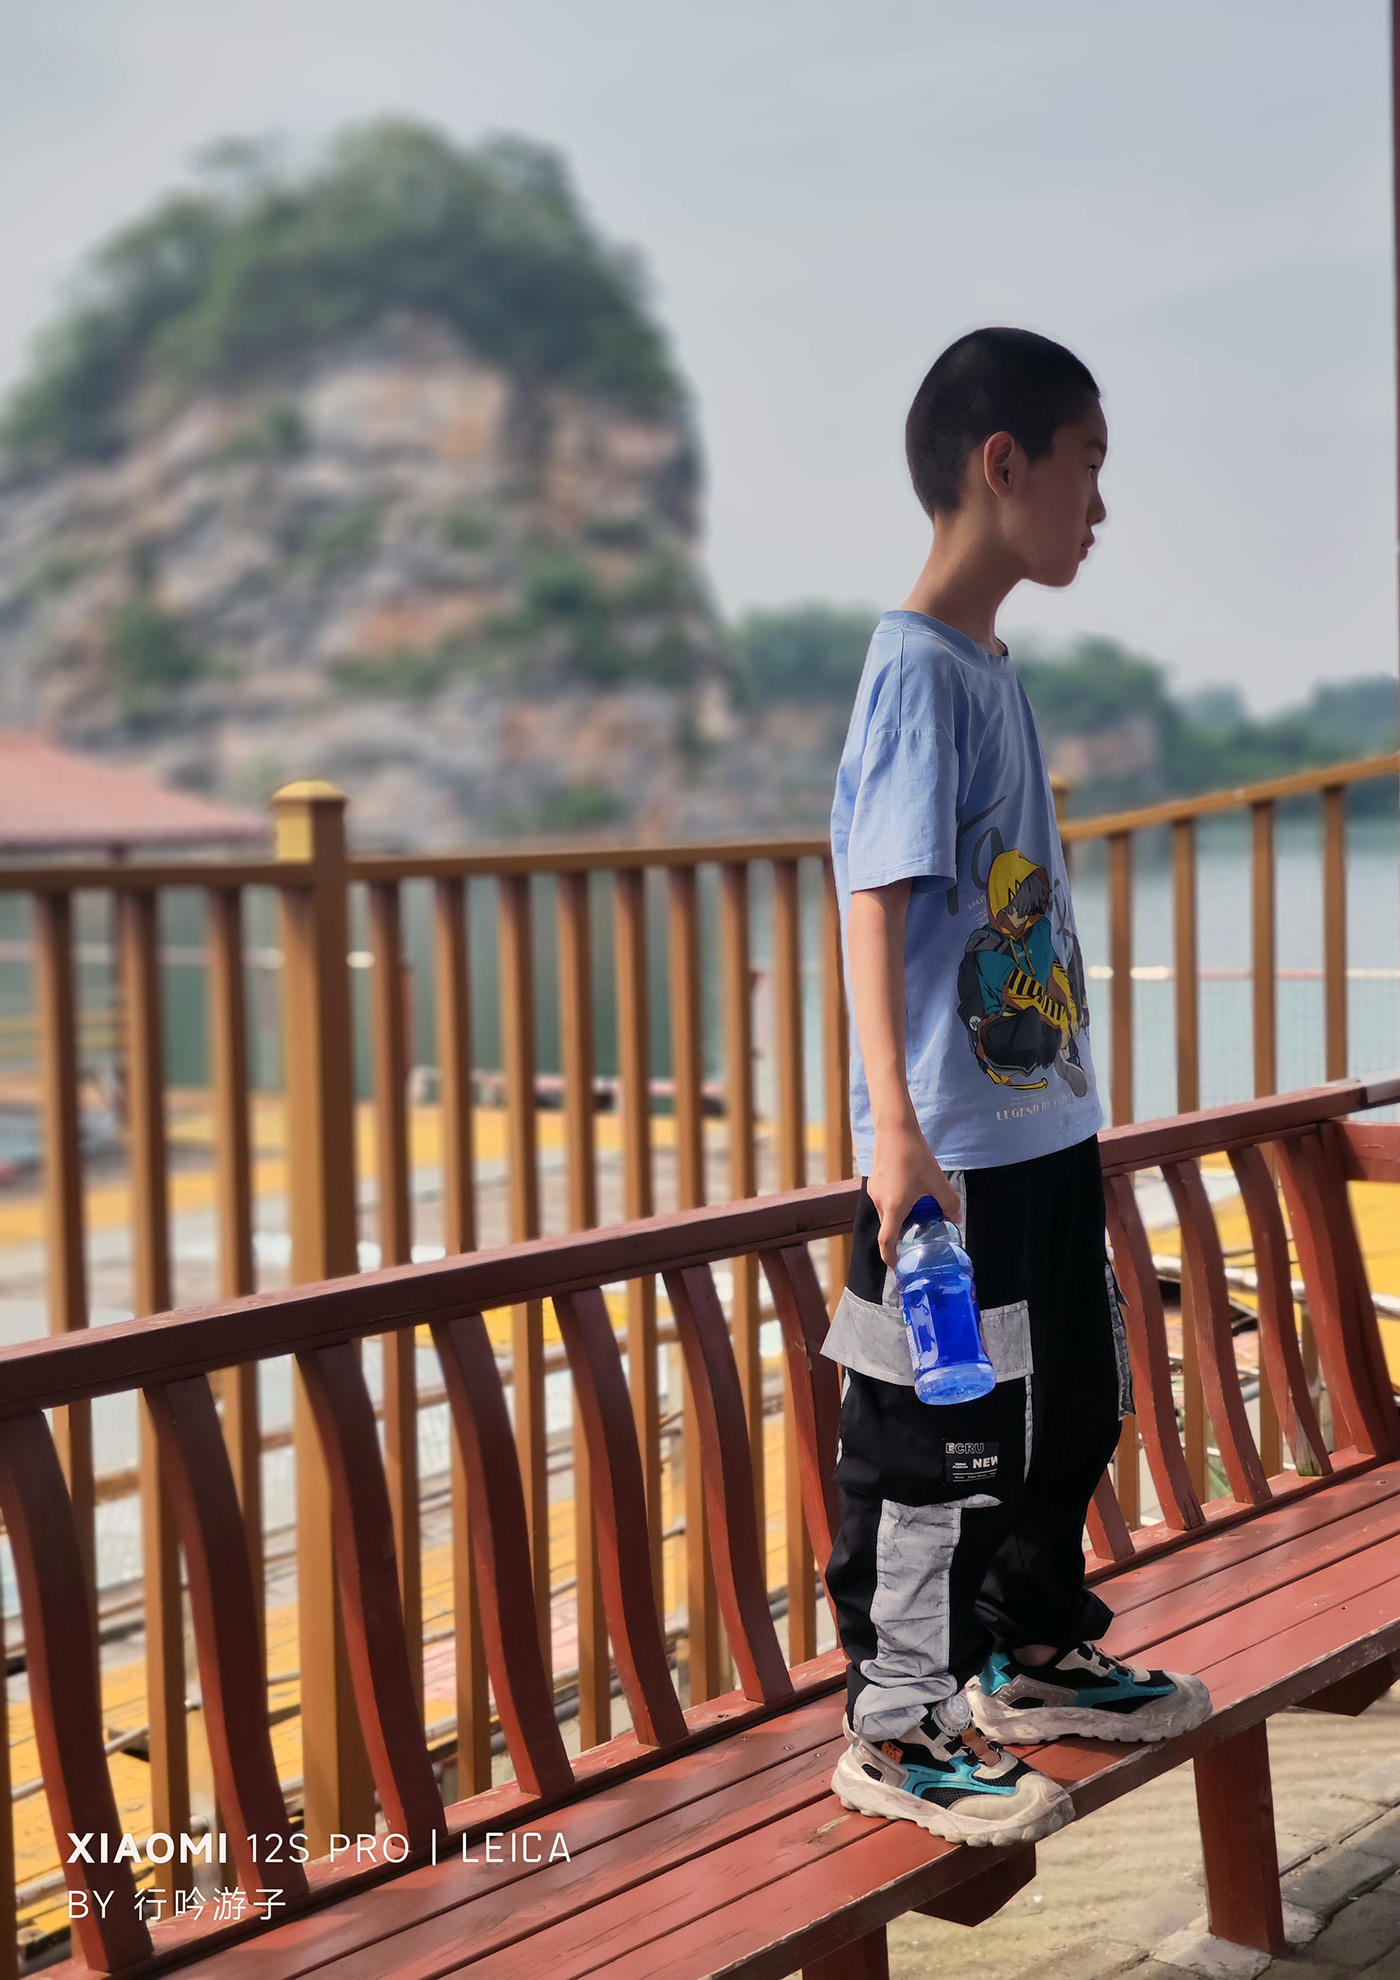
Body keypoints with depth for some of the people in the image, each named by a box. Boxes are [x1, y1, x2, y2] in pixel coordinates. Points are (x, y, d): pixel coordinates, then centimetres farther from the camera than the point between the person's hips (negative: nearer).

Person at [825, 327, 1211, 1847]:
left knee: (1067, 1410, 21)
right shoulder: (918, 667, -15)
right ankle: (895, 1732, 16)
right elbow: (876, 901, -22)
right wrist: (896, 1130, -28)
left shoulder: (992, 665, 13)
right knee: (932, 1440, 1)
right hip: (953, 1152, -10)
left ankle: (1029, 1654, 39)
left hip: (1043, 1130, 10)